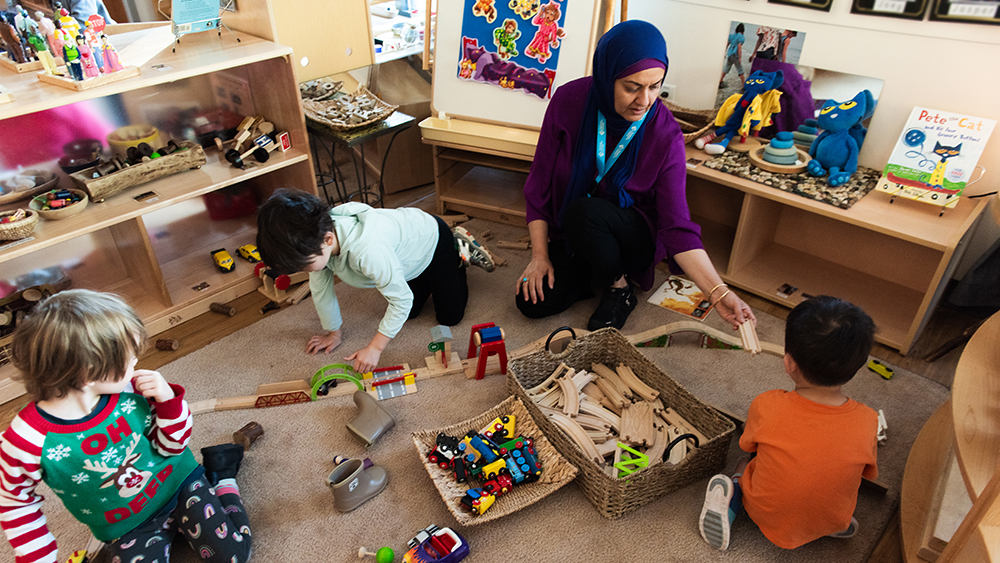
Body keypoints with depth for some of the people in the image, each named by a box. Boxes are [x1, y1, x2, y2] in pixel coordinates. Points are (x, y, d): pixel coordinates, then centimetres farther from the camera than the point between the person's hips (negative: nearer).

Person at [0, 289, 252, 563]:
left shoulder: (130, 390, -18)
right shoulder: (27, 440, -23)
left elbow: (170, 446, -6)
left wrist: (168, 399, -24)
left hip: (178, 484, 0)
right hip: (126, 529, 0)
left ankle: (221, 474, 12)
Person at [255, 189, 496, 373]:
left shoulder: (367, 250, -49)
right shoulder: (315, 237, -27)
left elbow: (402, 300, -36)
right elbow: (320, 289, -10)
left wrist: (375, 348, -29)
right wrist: (334, 332, 1)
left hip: (431, 239, -6)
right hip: (406, 251, 6)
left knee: (450, 316, 5)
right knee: (410, 313, 20)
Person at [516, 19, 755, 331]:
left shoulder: (666, 134, -20)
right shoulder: (569, 101, -17)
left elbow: (678, 226, -19)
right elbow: (539, 183, -8)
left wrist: (718, 292, -29)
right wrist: (540, 255, -10)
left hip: (634, 237, -2)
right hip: (571, 236, 3)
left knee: (582, 211, -35)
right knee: (532, 302, -16)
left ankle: (620, 287, -7)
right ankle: (599, 272, 12)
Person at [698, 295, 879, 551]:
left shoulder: (766, 407, -29)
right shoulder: (867, 422, -25)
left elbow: (748, 444, -6)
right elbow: (869, 472, -3)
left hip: (766, 516, -2)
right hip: (829, 522, 2)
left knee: (745, 462, 26)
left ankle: (732, 494, -1)